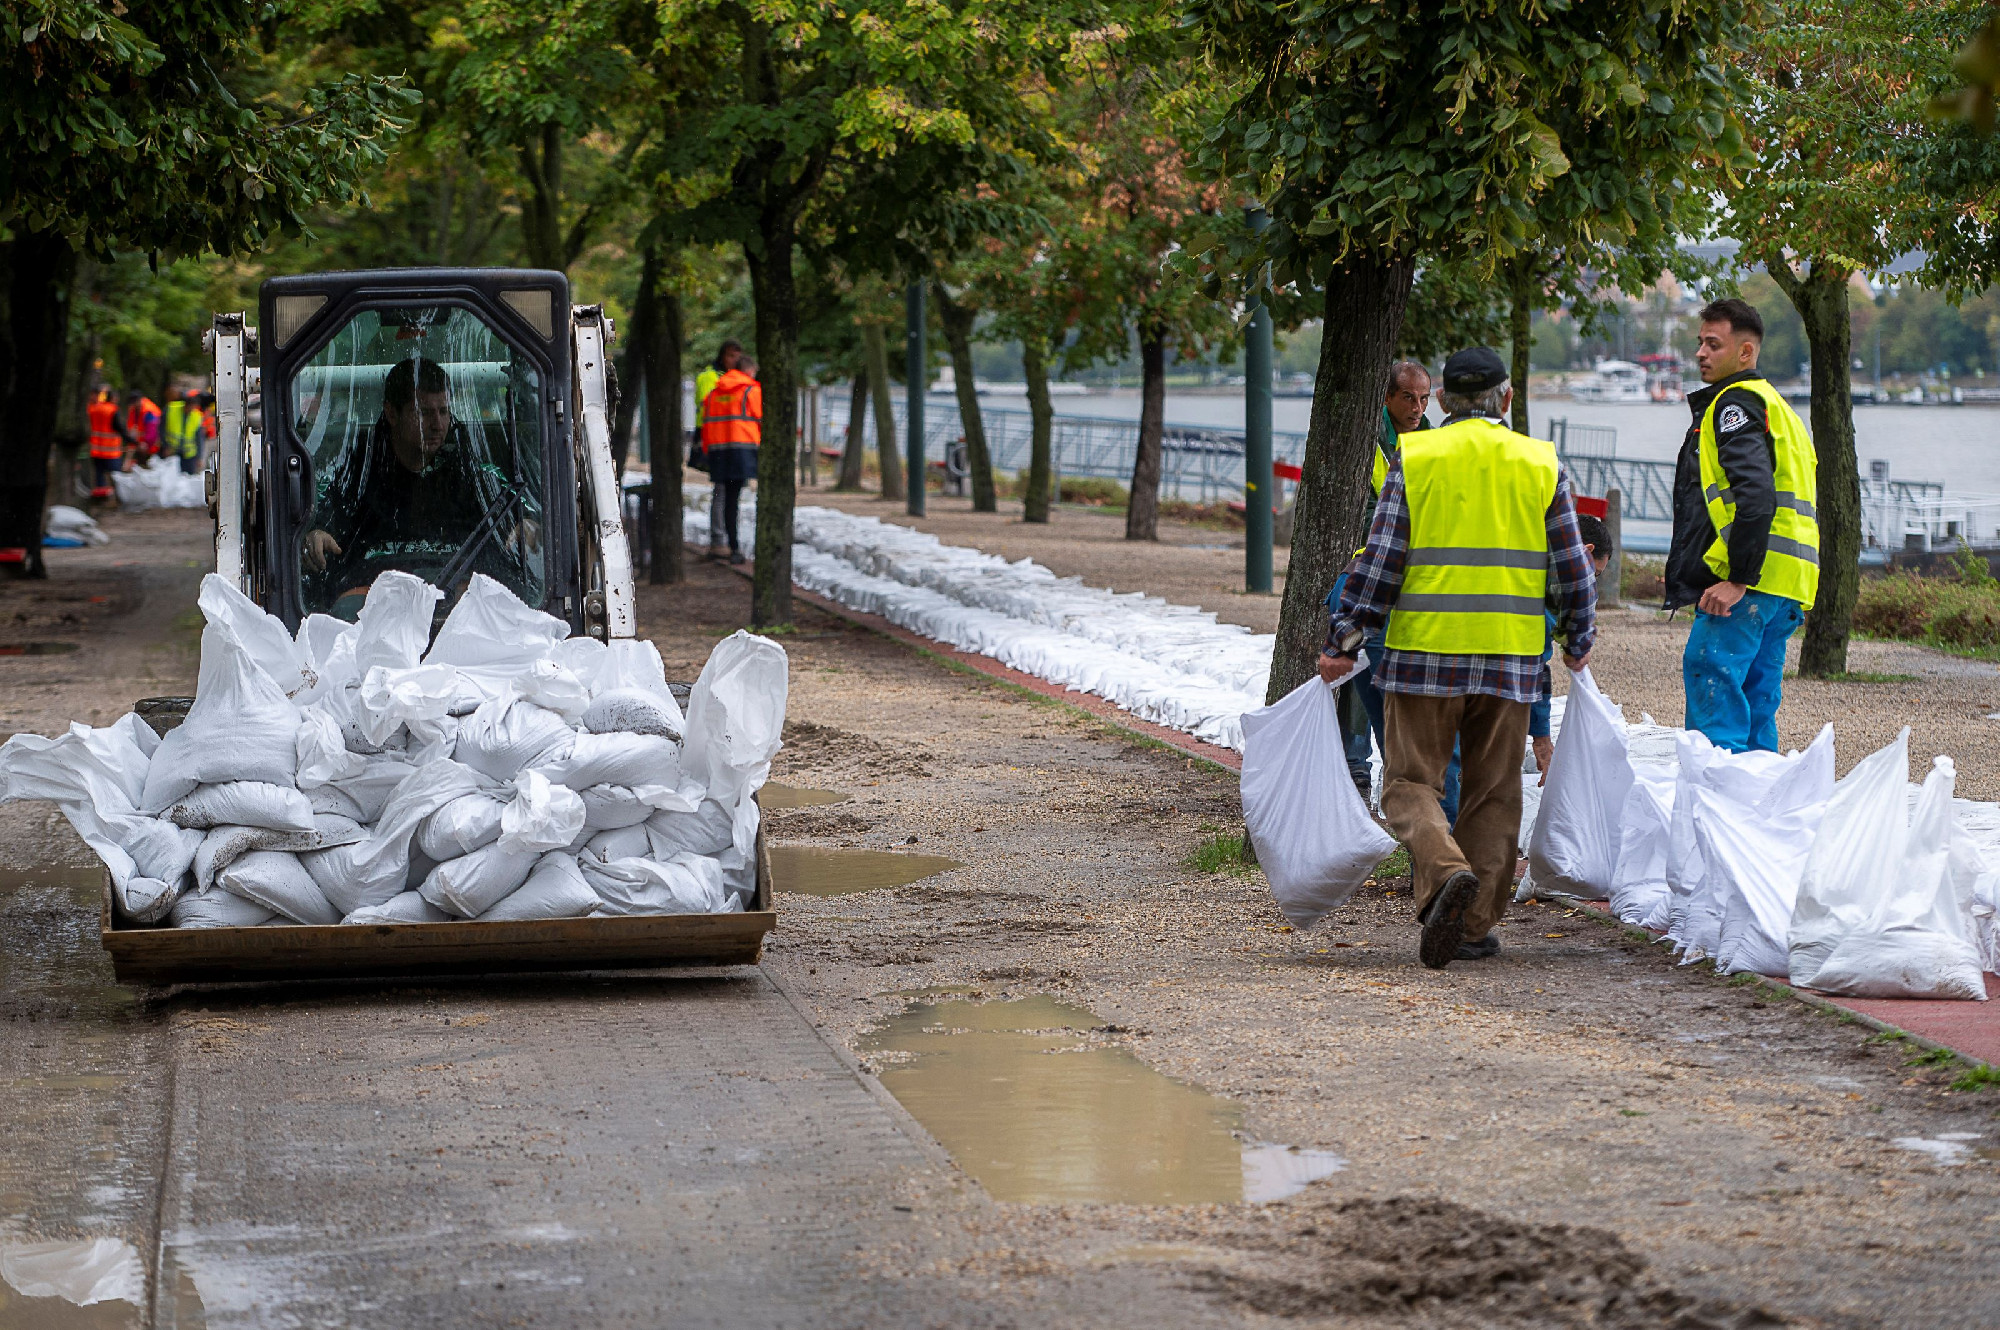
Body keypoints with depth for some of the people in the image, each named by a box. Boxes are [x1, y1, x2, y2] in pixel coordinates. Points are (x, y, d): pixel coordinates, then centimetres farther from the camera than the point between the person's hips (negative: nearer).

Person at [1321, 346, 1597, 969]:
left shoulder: (1413, 458, -1)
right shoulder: (1543, 464, 5)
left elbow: (1380, 560, -5)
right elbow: (1571, 567, 8)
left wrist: (1343, 640, 1)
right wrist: (1578, 640, 22)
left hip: (1424, 652, -2)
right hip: (1511, 659, 2)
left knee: (1411, 782, 4)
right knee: (1493, 792, 11)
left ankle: (1444, 872, -23)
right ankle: (1476, 924, 11)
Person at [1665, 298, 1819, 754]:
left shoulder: (1735, 404, -7)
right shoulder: (1773, 405, 26)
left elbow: (1755, 495, -21)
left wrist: (1738, 579, -22)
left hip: (1749, 582, -10)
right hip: (1786, 586, 10)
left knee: (1709, 670, -14)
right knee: (1756, 702, 12)